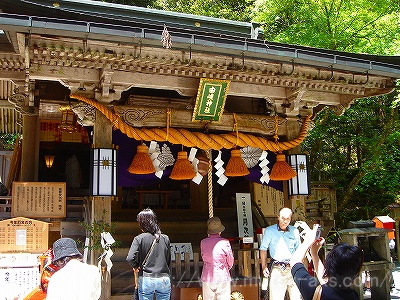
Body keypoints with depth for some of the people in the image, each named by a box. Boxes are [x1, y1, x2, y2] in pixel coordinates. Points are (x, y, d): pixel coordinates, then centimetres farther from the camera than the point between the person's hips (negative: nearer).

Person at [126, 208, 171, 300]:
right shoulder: (165, 238, 2)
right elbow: (169, 260, 9)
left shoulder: (139, 238, -8)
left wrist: (135, 266, 1)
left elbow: (130, 258, -17)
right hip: (164, 280, 2)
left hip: (146, 280, -2)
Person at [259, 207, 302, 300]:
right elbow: (263, 249, 7)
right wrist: (264, 267, 1)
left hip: (293, 267, 3)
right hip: (277, 268, -2)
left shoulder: (295, 231, 9)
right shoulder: (269, 230, 1)